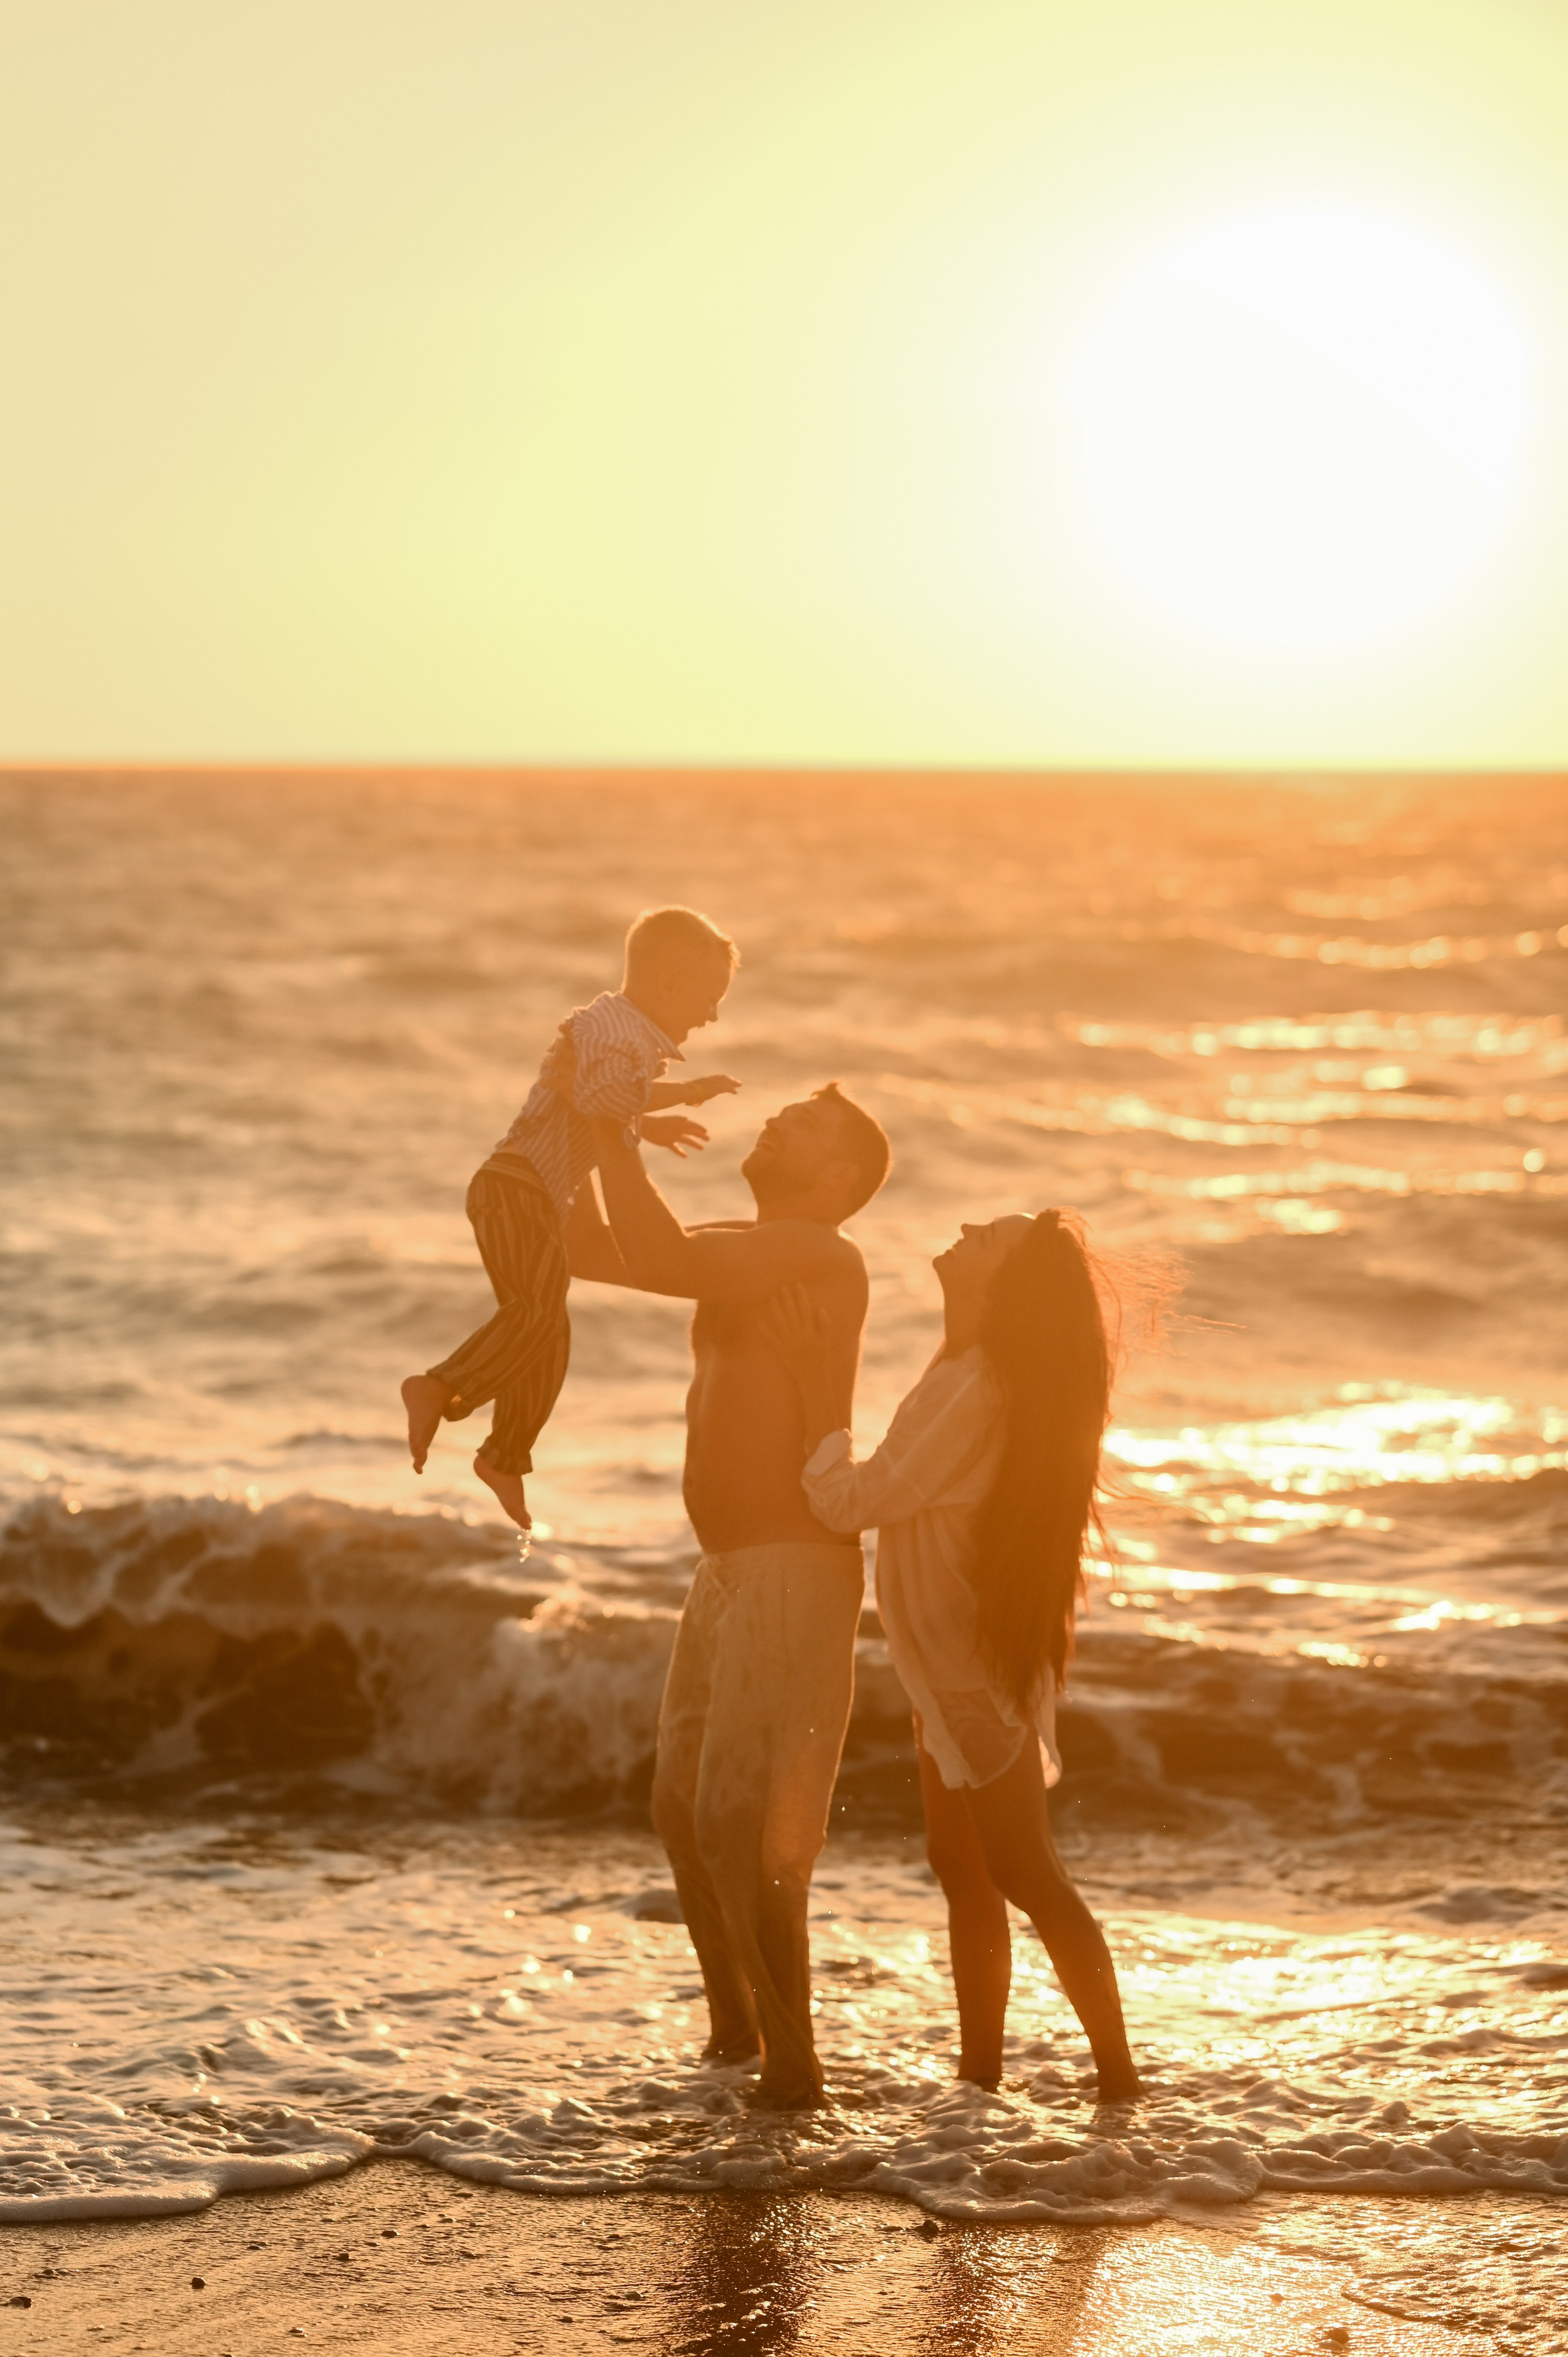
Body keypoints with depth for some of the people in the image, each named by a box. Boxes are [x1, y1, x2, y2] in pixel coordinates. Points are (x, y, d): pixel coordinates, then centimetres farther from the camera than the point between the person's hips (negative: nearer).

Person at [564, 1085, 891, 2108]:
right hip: (730, 1568, 10)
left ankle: (792, 2062, -5)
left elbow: (663, 1260, -28)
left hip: (798, 1572, -10)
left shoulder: (822, 1255, -14)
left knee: (745, 1826, -13)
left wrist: (617, 1134, -19)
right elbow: (589, 1249, 18)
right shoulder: (739, 1250, 15)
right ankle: (734, 2025, 33)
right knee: (685, 1809, 17)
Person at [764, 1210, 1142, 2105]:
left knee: (1024, 1873, -6)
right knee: (962, 1867, 14)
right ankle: (980, 2076, 20)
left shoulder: (975, 1391, -25)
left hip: (977, 1662, -10)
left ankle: (1120, 2080, -1)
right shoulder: (983, 1376, 6)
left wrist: (816, 1379, -16)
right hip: (957, 1661, 10)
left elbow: (850, 1501, -22)